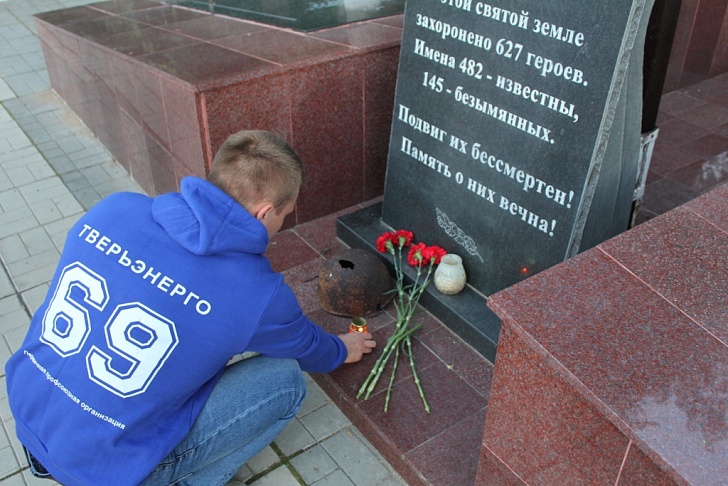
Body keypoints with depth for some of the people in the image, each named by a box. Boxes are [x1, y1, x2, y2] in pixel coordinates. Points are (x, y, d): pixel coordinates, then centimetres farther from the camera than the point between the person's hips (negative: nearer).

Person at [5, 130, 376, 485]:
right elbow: (306, 347, 4)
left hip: (29, 420, 6)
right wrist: (340, 351, 27)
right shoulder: (257, 294, -20)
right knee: (284, 379, 0)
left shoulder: (112, 210, -8)